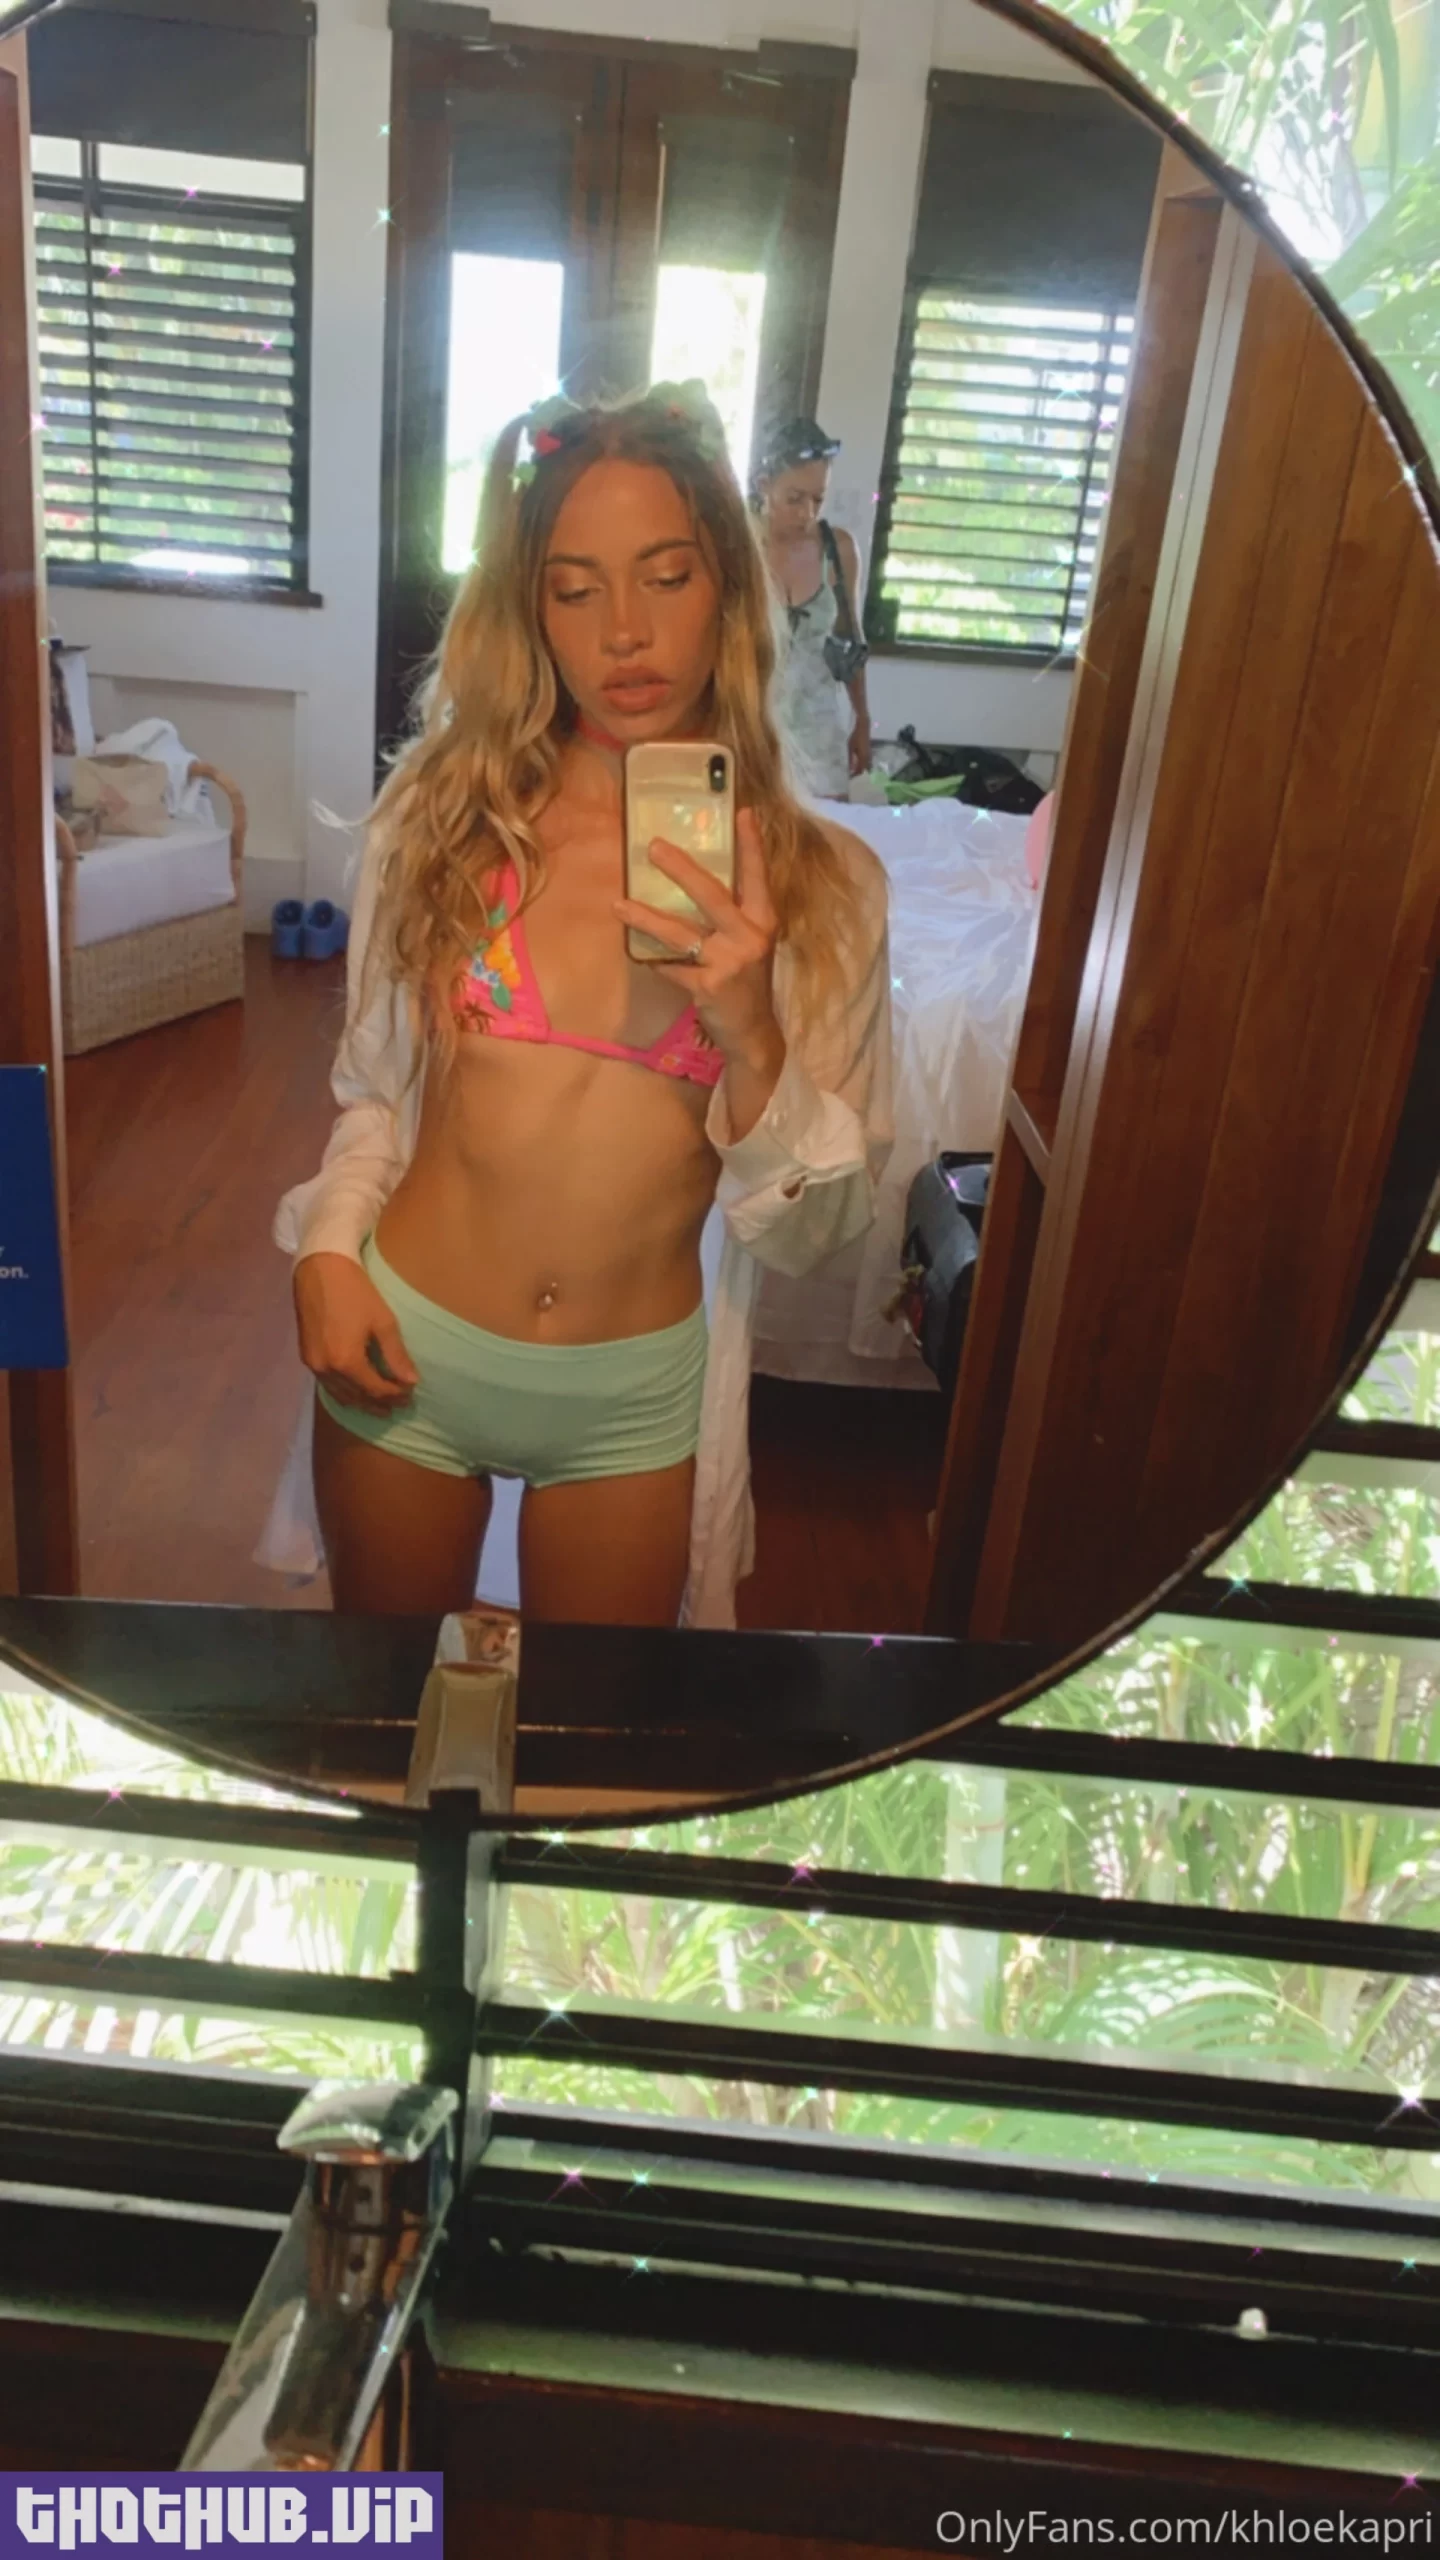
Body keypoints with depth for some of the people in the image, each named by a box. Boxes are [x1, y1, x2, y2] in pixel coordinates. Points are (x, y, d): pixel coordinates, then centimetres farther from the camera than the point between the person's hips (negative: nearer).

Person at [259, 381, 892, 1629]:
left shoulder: (821, 881, -8)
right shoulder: (441, 814, -5)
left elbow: (812, 1229, -9)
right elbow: (374, 1091, 6)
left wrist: (749, 1034, -24)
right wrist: (329, 1249, -10)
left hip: (635, 1396, -1)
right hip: (406, 1355, 1)